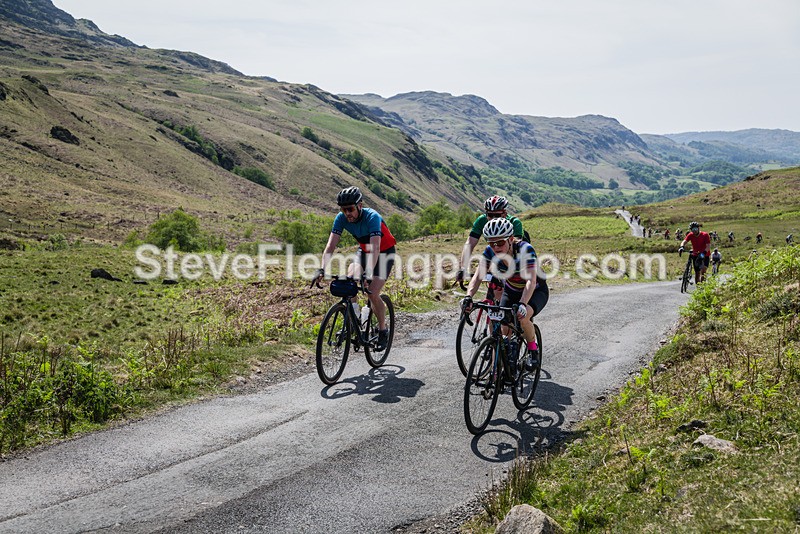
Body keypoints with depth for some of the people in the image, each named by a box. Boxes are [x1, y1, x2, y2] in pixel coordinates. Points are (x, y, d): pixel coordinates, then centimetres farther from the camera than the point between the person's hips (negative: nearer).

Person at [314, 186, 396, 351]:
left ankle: (383, 330, 3)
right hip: (363, 251, 5)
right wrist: (322, 268, -40)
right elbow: (331, 245, -25)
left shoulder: (372, 217, -34)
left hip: (384, 253, -5)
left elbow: (375, 248, -44)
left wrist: (369, 273, -56)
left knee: (373, 294, -19)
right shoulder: (341, 218, -19)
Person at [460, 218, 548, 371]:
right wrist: (468, 297, -46)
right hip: (511, 291, 4)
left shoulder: (525, 249, -34)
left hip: (536, 291, -4)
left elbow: (531, 281, -43)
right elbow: (478, 276, -27)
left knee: (522, 317, -33)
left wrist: (522, 304, -59)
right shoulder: (490, 251, -22)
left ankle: (533, 347, -4)